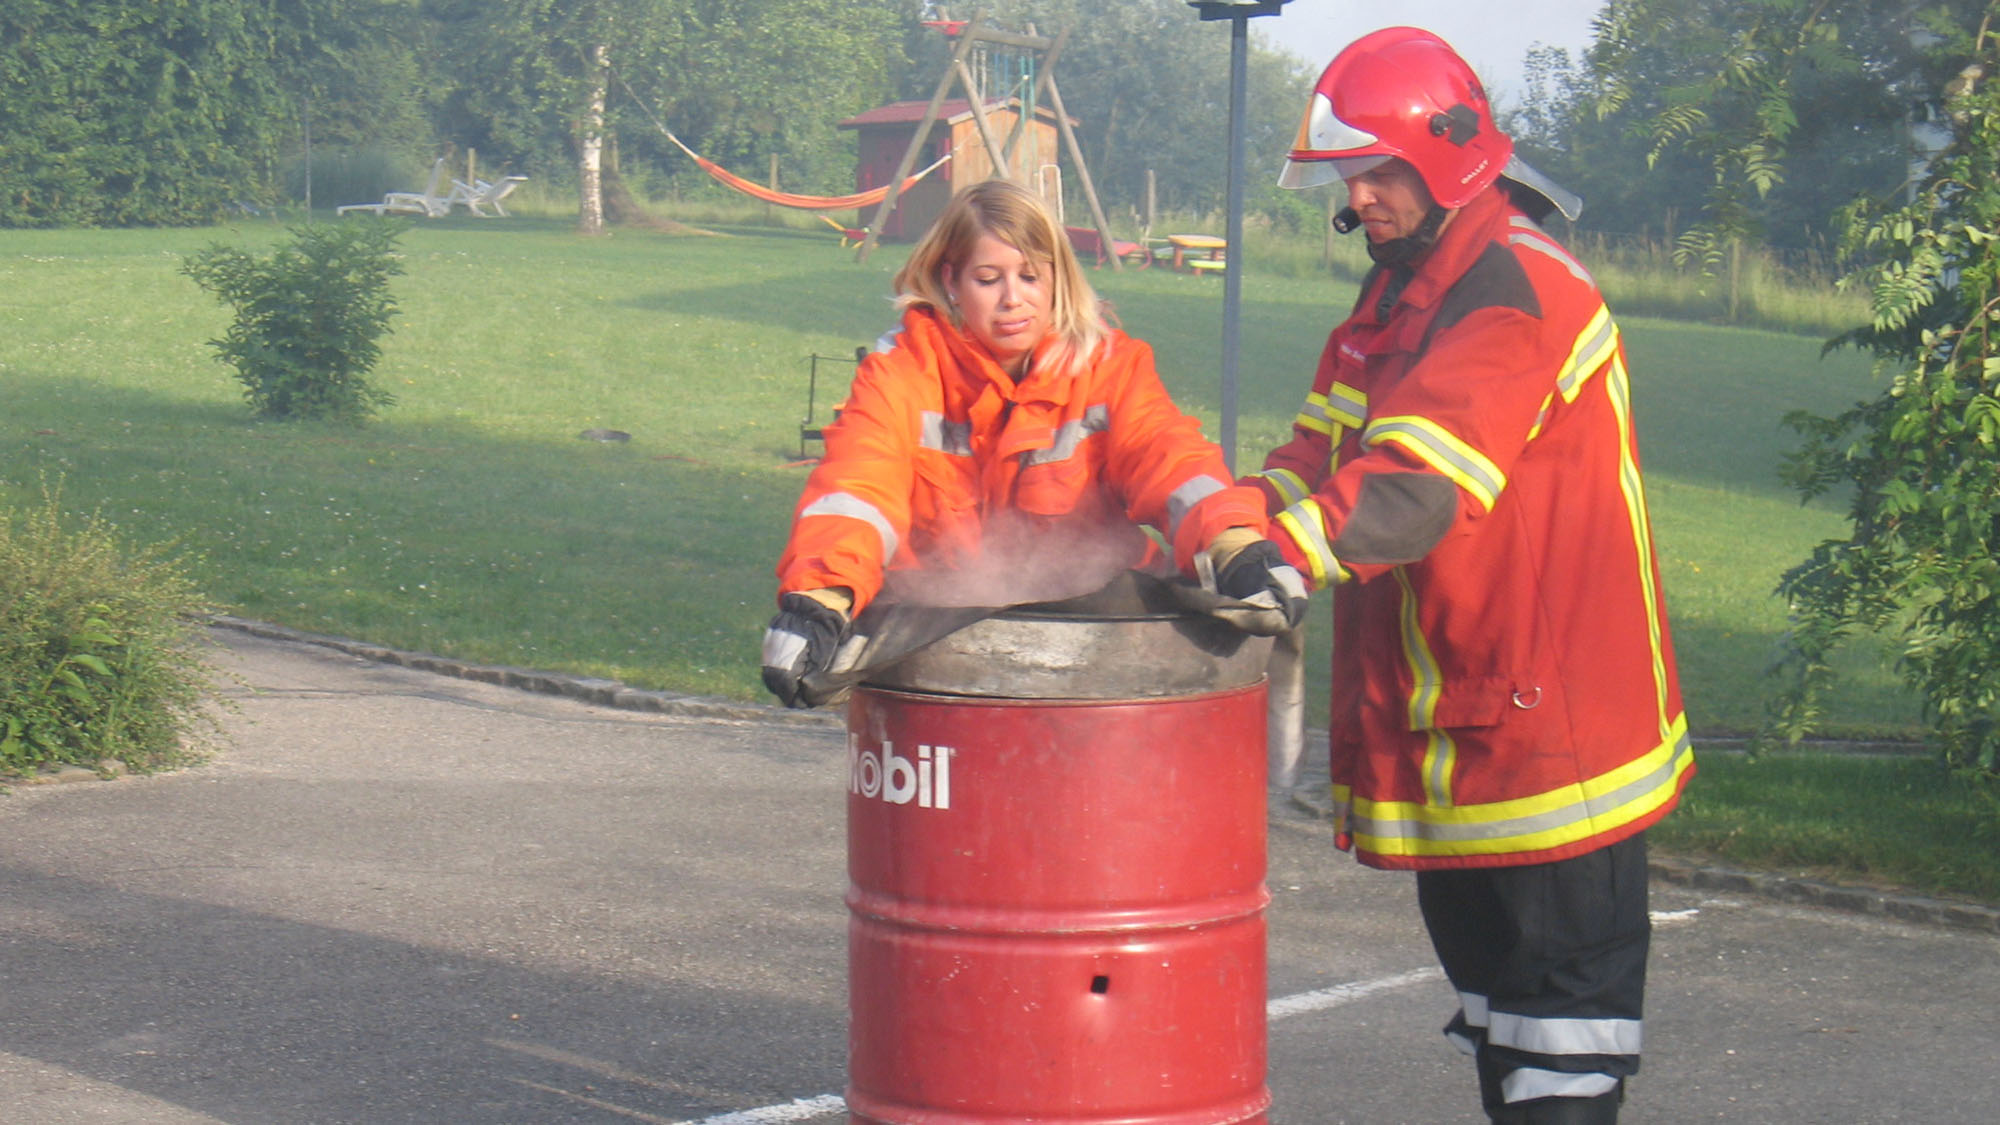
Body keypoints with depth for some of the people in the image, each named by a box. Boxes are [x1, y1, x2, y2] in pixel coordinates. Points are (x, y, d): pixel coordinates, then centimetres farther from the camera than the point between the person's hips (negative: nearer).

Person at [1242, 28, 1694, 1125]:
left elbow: (1417, 481, -29)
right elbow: (1323, 452, 9)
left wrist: (1283, 554, -40)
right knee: (1485, 956, 17)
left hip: (1549, 719, -10)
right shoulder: (1397, 295, 15)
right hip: (1447, 720, 10)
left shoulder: (1520, 289, -17)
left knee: (1561, 992, -4)